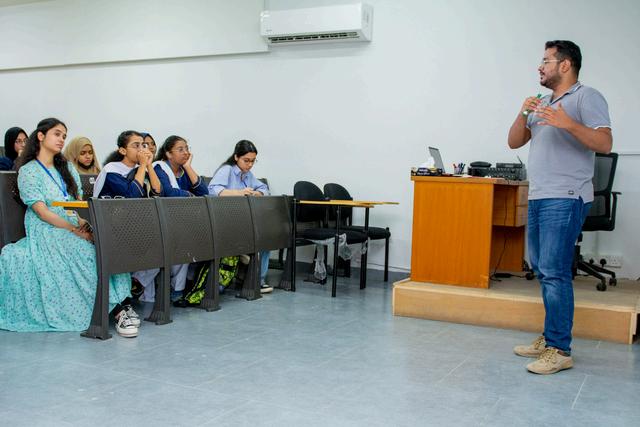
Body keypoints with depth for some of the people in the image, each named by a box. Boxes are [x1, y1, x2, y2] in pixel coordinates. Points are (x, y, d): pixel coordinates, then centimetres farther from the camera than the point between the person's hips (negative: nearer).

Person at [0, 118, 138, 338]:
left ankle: (119, 306, -35)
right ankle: (117, 309, -31)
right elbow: (42, 212, -9)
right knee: (90, 252, -32)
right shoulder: (28, 171, 1)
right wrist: (75, 230, -19)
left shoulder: (67, 168, 20)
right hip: (47, 232, -5)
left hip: (75, 228, 5)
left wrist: (84, 225, -10)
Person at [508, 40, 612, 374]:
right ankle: (550, 338, 22)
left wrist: (568, 123, -26)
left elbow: (604, 144, -13)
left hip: (565, 199, -9)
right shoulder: (542, 104, 22)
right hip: (538, 197, 9)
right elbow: (514, 142, 17)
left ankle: (559, 350, -7)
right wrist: (523, 114, 0)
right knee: (541, 269, 12)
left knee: (553, 271, -13)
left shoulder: (586, 97, -2)